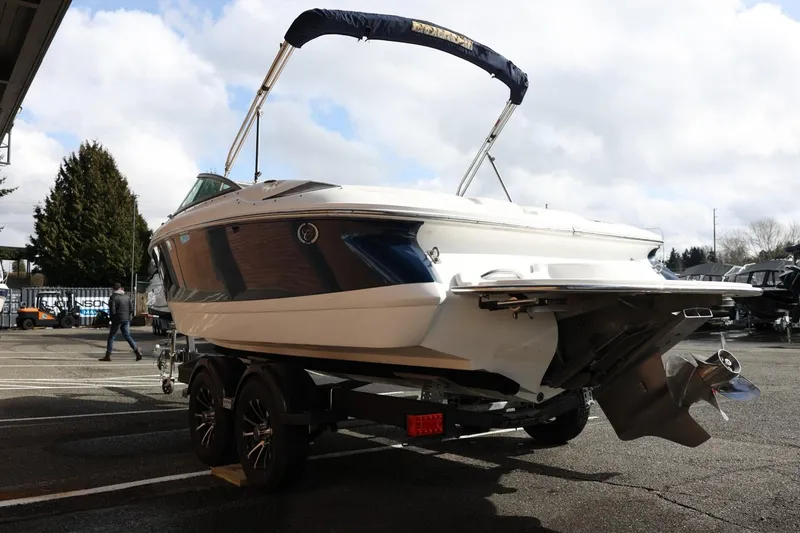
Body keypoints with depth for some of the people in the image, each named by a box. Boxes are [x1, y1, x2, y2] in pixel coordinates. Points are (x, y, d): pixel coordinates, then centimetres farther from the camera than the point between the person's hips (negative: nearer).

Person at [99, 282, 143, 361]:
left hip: (117, 319, -5)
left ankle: (108, 355, 7)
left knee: (111, 336, 5)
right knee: (127, 335, 12)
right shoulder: (127, 297, 7)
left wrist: (111, 317, 5)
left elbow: (112, 310, -12)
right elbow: (131, 309, 4)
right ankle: (137, 351, -1)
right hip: (126, 319, 5)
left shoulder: (113, 297, -9)